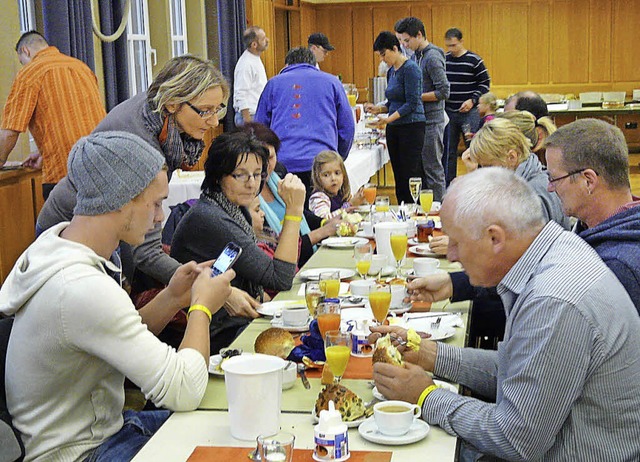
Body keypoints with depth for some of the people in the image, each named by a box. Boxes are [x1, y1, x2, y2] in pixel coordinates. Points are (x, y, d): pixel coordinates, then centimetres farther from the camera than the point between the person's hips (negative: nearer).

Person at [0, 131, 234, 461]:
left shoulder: (58, 239, -1)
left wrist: (172, 298, -5)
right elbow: (184, 392, -30)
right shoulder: (84, 287, -31)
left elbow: (124, 342, 9)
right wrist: (202, 307, -15)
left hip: (105, 422, 9)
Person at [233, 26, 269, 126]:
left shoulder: (257, 59, 14)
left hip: (259, 114, 9)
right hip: (250, 116, -9)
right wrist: (248, 121, -22)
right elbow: (241, 96, -20)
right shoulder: (246, 64, -17)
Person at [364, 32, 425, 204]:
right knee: (399, 176, 8)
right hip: (394, 130, 9)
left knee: (410, 176, -8)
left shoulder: (410, 69, -12)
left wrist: (389, 119, -21)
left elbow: (412, 103, -17)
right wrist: (378, 109, 5)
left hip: (411, 127, -9)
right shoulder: (391, 71, 15)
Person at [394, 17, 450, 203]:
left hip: (431, 122, -9)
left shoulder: (432, 58, -15)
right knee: (420, 166, 14)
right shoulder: (415, 56, 13)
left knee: (432, 169, -3)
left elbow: (444, 91, -19)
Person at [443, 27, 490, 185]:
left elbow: (485, 82, -1)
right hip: (448, 112, 3)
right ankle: (448, 186, 14)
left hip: (469, 112, -3)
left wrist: (473, 100, -12)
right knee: (448, 151, 6)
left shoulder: (474, 60, -6)